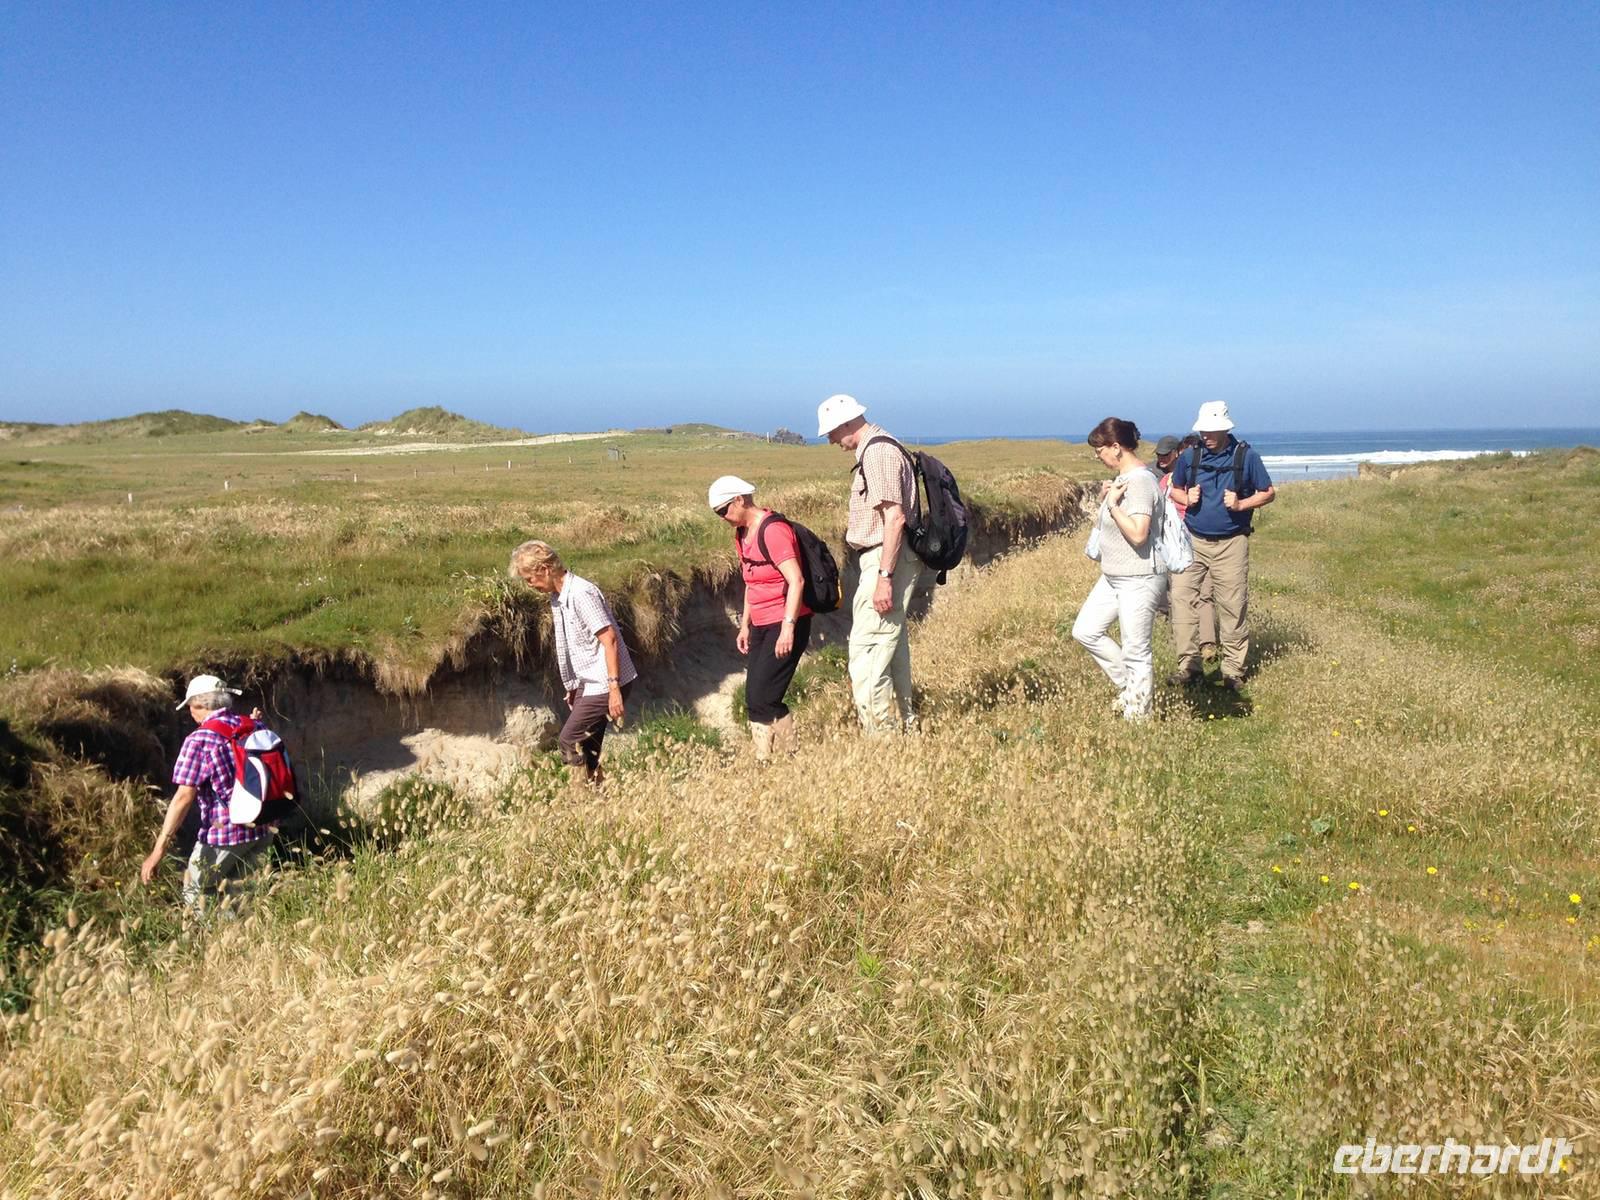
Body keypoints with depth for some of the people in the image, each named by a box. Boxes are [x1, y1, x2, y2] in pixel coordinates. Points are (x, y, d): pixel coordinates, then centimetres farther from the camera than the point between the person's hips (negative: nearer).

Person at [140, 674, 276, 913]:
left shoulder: (199, 740, -13)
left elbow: (184, 797, -18)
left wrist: (158, 851, -17)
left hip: (223, 834, -6)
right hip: (263, 831, 6)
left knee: (195, 894, 12)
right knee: (240, 898, 18)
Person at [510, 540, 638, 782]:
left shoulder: (581, 593, -18)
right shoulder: (557, 598, 11)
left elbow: (609, 639, -22)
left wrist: (614, 688, -25)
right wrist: (573, 687, 19)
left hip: (604, 685, -9)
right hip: (586, 685, 9)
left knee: (570, 742, -8)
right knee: (586, 747, 9)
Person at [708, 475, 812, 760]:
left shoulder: (773, 530, -16)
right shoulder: (742, 535, 12)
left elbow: (796, 581, -23)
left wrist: (788, 627, -27)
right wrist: (745, 625, 18)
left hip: (786, 624, -9)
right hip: (761, 625, 9)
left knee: (761, 699, -12)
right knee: (754, 699, 5)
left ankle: (789, 755, 0)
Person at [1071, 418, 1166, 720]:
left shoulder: (1140, 481, -19)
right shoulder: (1120, 478, 10)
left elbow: (1138, 534, -28)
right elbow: (1100, 525, 16)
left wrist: (1113, 504, -18)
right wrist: (1104, 499, 0)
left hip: (1139, 581, -10)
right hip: (1112, 577, 10)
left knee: (1135, 652, 0)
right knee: (1085, 631, 12)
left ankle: (1137, 713, 13)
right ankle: (1130, 686, 24)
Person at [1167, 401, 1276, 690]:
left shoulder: (1246, 457, -4)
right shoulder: (1189, 457, 3)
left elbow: (1268, 493, 3)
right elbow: (1175, 489, 17)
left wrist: (1241, 504, -14)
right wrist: (1187, 498, -6)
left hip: (1231, 544, -2)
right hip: (1193, 541, 2)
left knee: (1233, 607, 2)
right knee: (1182, 597, -7)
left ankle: (1233, 671, 11)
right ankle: (1189, 665, 1)